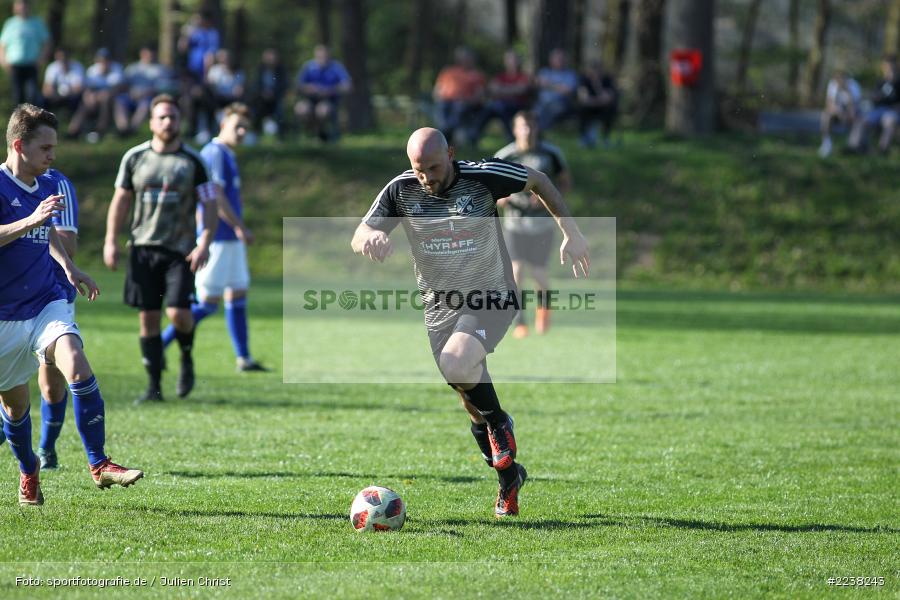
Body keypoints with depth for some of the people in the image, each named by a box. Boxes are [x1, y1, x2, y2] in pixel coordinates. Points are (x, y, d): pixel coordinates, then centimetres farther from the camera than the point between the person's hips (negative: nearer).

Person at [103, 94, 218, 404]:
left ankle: (187, 359, 17)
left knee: (178, 313, -14)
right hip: (143, 247, 2)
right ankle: (154, 386, 8)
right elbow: (120, 201, 11)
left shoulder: (193, 161, -1)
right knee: (148, 317, 1)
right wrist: (111, 241, 4)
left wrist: (204, 244, -13)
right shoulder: (134, 158, 4)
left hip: (180, 250, -2)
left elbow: (210, 206, 0)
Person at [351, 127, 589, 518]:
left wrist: (570, 231, -2)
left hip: (491, 299, -4)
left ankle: (499, 423, -2)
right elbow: (357, 238, -13)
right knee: (474, 408, 9)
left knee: (455, 365, -32)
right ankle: (509, 477, 32)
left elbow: (538, 181, 1)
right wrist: (369, 237, -38)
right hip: (439, 305, 4)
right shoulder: (401, 190, -10)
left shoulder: (482, 177, -17)